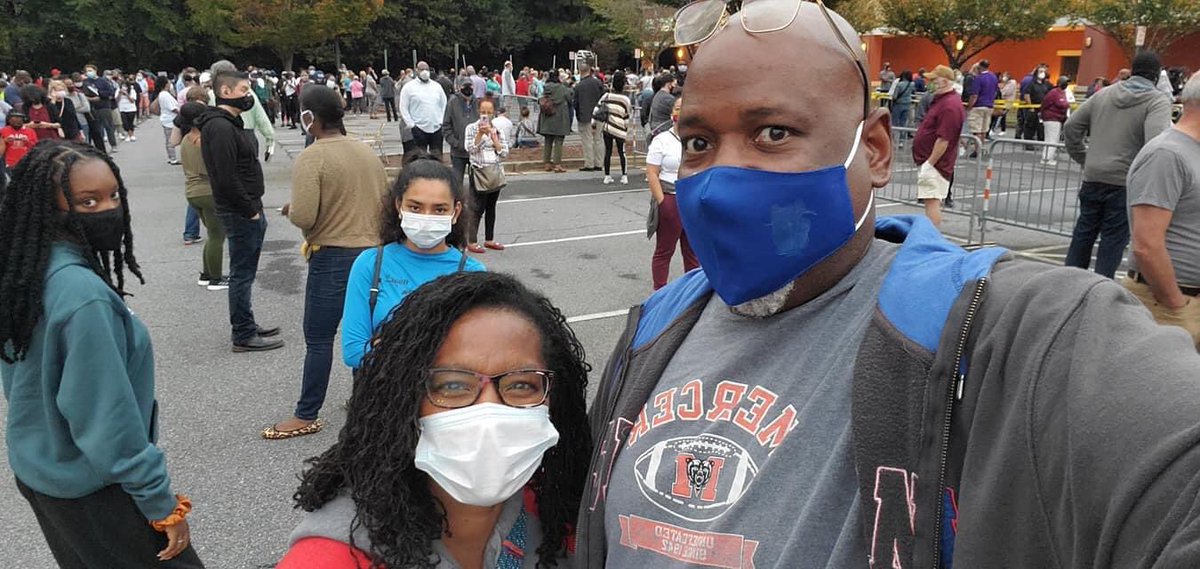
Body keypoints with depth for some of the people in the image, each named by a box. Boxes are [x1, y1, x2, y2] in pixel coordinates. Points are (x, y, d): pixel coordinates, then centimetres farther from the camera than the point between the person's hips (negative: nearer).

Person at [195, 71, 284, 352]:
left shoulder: (230, 123, 16)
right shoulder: (220, 128, -18)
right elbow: (226, 178, -24)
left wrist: (254, 207, 14)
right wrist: (250, 210, -18)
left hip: (248, 209, 10)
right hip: (240, 212, -10)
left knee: (244, 272, 18)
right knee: (242, 273, -2)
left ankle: (246, 325, 30)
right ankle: (243, 336, 7)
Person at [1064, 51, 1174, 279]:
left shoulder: (1104, 94, 9)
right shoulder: (1158, 101, -8)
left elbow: (1071, 127, 9)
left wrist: (1083, 158, 15)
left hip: (1092, 177, 5)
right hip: (1125, 183, -5)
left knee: (1084, 231, 16)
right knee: (1113, 238, 5)